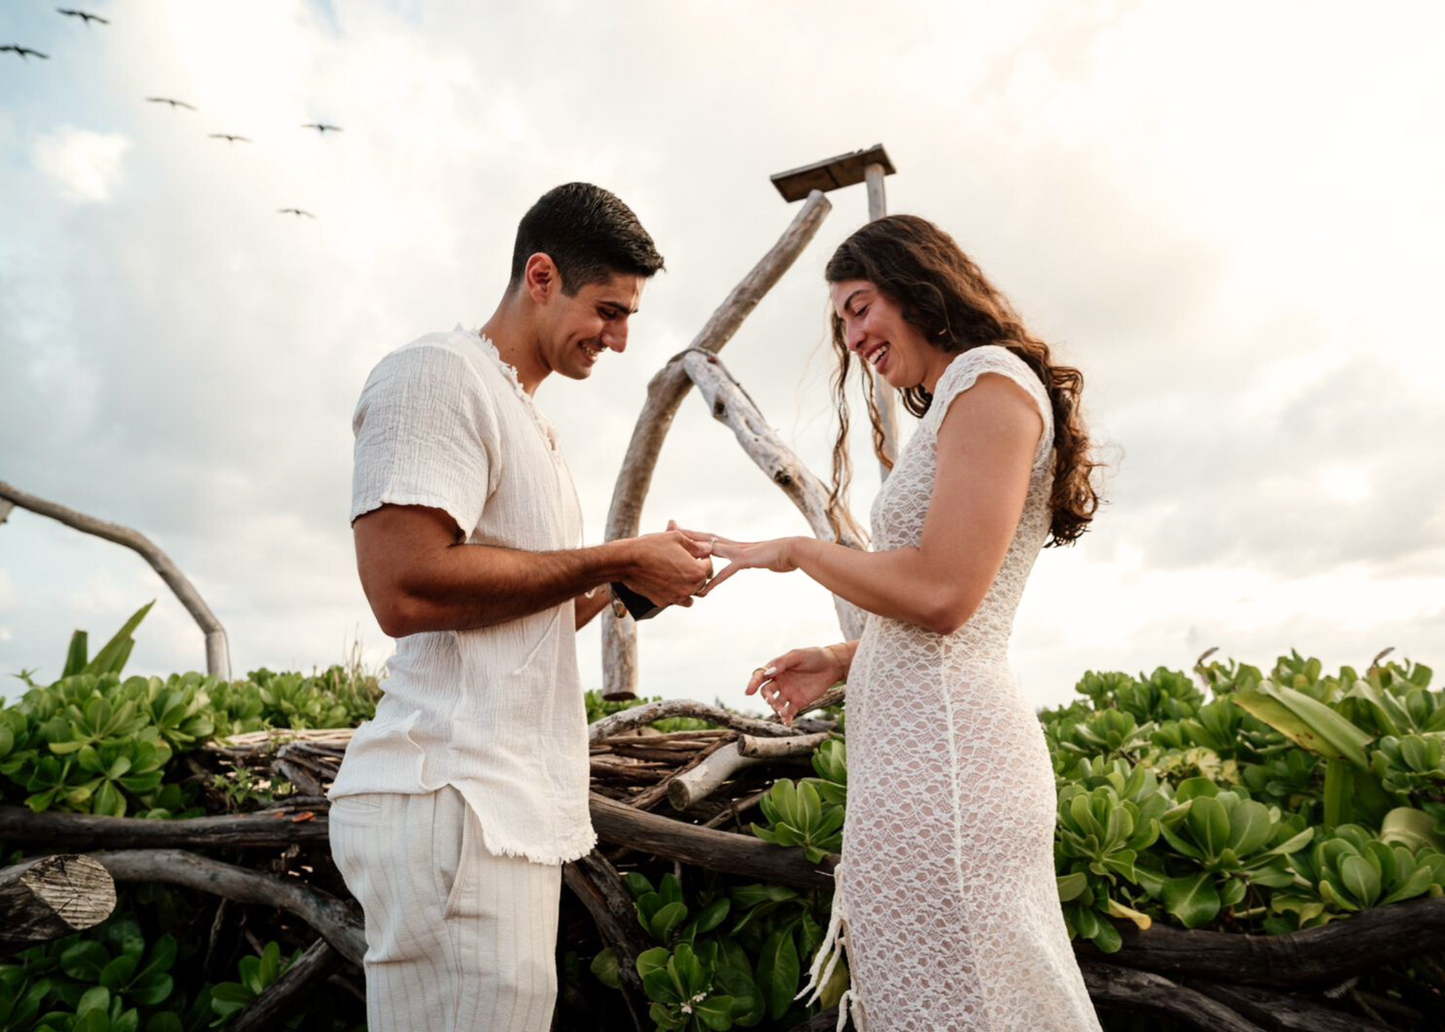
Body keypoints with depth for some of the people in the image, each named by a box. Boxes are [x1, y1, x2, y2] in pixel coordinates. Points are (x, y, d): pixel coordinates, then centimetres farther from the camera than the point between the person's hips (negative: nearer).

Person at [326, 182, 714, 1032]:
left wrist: (620, 587, 5)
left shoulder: (528, 420, 21)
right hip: (457, 802, -9)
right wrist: (617, 559, -14)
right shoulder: (440, 374, -8)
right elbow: (406, 588, -22)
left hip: (517, 806, 9)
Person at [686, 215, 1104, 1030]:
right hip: (922, 737, 10)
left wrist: (795, 551, -6)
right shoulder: (958, 406, 22)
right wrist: (843, 661, 15)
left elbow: (941, 593, -18)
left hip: (940, 741, -10)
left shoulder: (990, 380, -7)